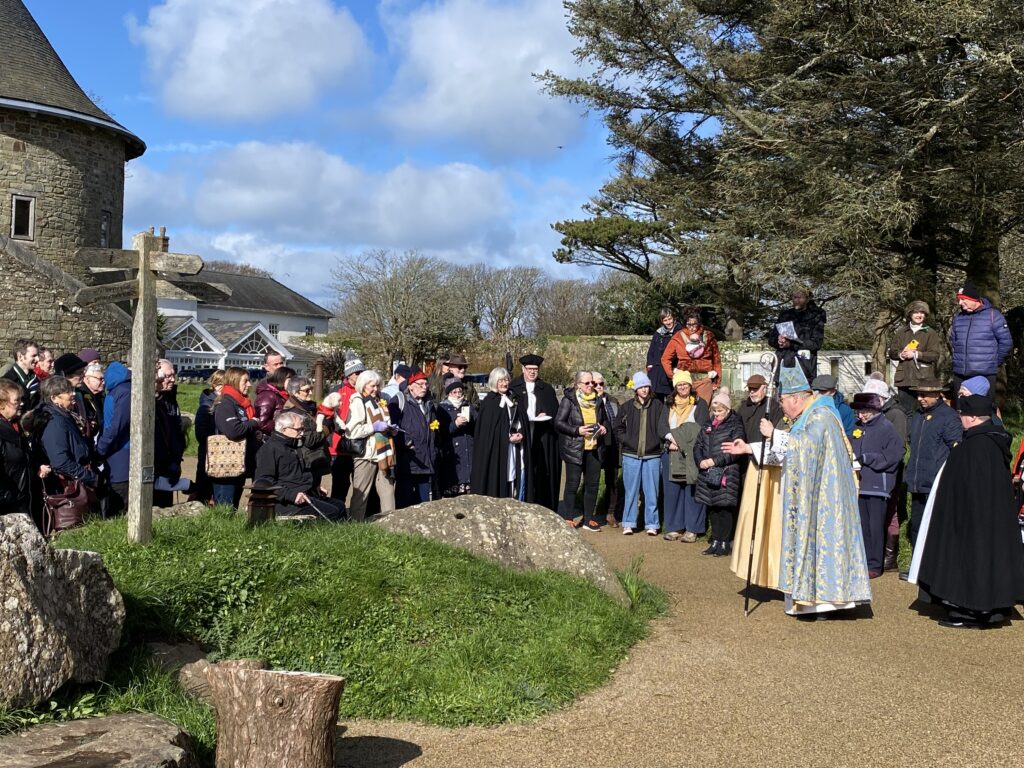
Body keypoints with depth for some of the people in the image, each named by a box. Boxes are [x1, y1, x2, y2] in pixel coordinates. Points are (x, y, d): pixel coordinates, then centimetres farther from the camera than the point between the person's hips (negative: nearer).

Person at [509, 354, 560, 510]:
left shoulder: (547, 389, 15)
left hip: (543, 437, 2)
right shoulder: (513, 387, 8)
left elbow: (555, 411, 13)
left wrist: (546, 415, -6)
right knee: (524, 472, -6)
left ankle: (544, 508, 3)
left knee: (542, 473, -1)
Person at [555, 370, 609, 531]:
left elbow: (605, 420, 24)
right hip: (574, 449, -5)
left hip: (594, 449, 5)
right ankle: (568, 519, 9)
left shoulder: (597, 400, 11)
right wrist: (577, 430, -18)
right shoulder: (568, 400, -5)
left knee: (593, 484, 8)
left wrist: (604, 427, 1)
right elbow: (558, 423, -8)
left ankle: (589, 519, 18)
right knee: (572, 484, -1)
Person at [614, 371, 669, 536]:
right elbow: (617, 428, 12)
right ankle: (628, 523, 14)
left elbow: (662, 425, -11)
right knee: (631, 491, 5)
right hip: (631, 456, 0)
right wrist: (627, 442, -2)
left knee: (651, 491, 3)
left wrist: (669, 436, -30)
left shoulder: (658, 406, 3)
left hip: (652, 456, 0)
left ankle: (651, 524, 12)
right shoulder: (627, 407, 5)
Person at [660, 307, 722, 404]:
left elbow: (716, 356, 17)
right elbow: (665, 358, 11)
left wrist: (715, 372, 10)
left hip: (704, 378, 0)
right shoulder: (678, 337, 5)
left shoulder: (708, 336, 8)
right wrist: (673, 372, 1)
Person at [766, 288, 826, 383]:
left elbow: (817, 343, -4)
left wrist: (791, 344, -12)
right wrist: (778, 341, -10)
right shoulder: (785, 315, 18)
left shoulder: (815, 317, 6)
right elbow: (771, 338, 15)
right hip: (784, 364, 3)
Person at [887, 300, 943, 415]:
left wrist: (916, 354, -12)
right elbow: (891, 352, 12)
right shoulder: (901, 332, 16)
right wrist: (901, 354, -9)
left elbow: (935, 354, -4)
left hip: (923, 380, -3)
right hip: (904, 380, 3)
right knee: (905, 413, 8)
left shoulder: (931, 333, 6)